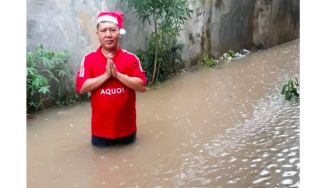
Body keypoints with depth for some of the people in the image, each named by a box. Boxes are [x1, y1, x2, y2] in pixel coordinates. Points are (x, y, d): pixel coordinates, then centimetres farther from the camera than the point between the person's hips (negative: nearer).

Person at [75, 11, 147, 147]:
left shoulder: (131, 58, -5)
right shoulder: (89, 59, -4)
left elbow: (142, 86, -11)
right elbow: (81, 88, -11)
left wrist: (117, 74, -20)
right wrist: (106, 75, -20)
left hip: (126, 124, 1)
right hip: (101, 125, 0)